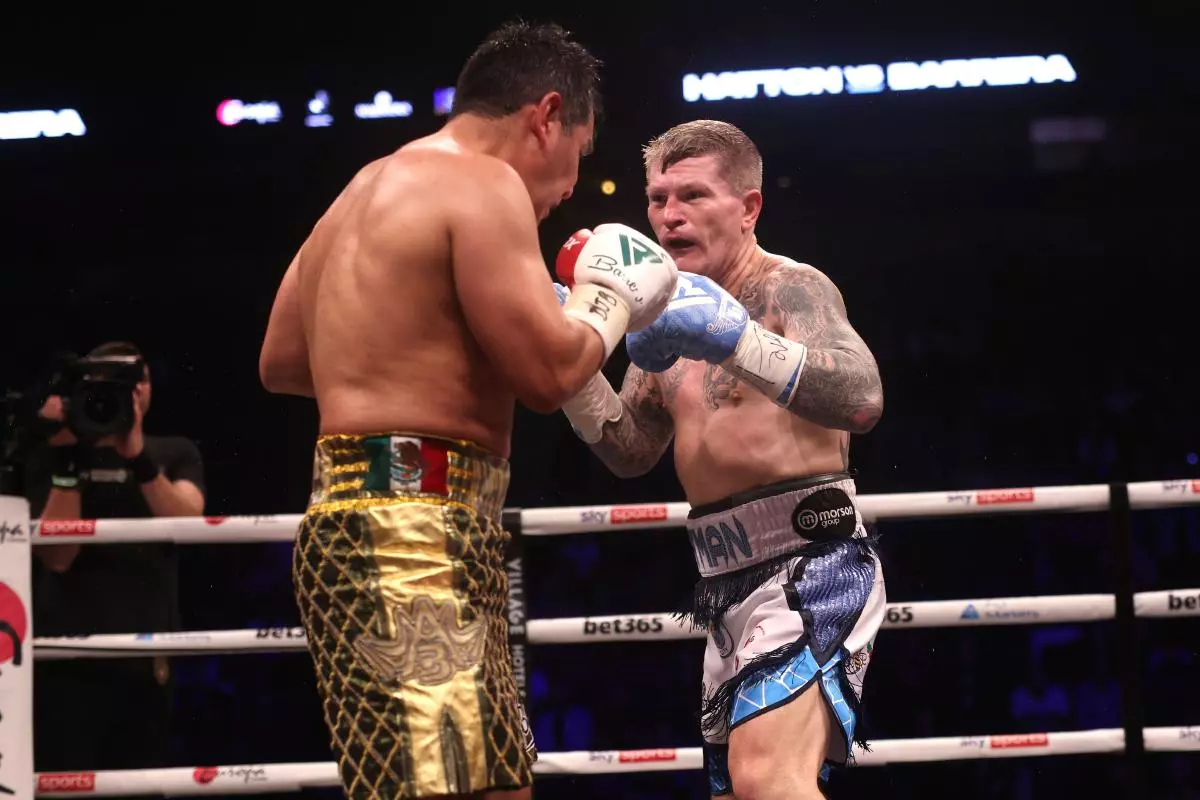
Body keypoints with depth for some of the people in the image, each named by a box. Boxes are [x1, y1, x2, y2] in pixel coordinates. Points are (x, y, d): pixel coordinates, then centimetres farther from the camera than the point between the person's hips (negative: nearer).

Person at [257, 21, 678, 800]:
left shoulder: (370, 191, 22)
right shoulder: (483, 184, -8)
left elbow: (281, 363, 29)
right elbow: (550, 371, -14)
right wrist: (611, 302, 5)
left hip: (369, 520, 11)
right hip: (410, 536, -11)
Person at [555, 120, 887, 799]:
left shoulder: (789, 289, -8)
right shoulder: (674, 307, 16)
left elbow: (862, 400, -26)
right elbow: (630, 452, 18)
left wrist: (732, 338, -35)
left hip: (811, 565, -9)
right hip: (730, 585, 9)